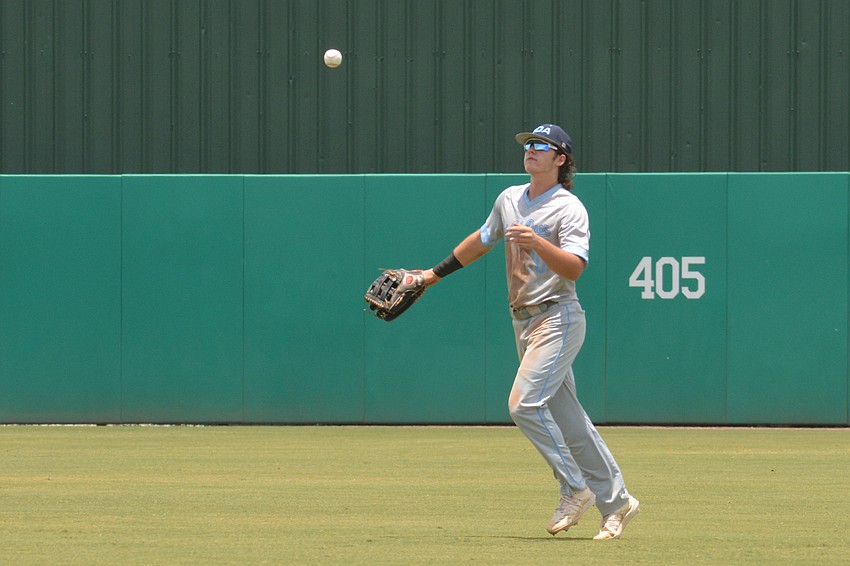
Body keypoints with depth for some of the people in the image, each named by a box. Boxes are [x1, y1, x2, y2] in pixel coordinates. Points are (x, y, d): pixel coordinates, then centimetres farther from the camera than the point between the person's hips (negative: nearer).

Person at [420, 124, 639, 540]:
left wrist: (537, 242, -36)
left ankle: (575, 490, -7)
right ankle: (615, 502, 11)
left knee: (525, 403, -18)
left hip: (558, 318, -8)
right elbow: (482, 240, 28)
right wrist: (437, 272, 32)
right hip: (524, 320, 8)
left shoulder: (569, 209, -10)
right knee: (566, 418, 6)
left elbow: (574, 268, -22)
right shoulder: (509, 199, 13)